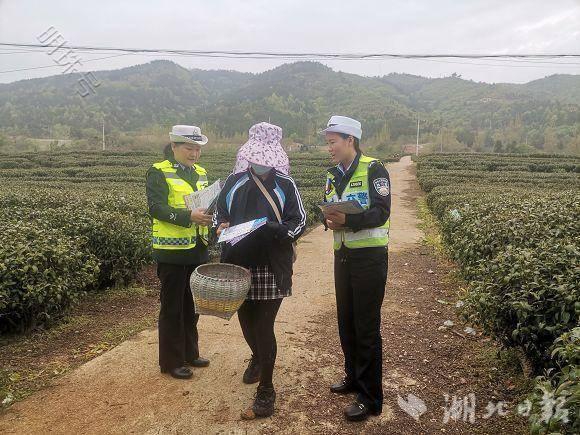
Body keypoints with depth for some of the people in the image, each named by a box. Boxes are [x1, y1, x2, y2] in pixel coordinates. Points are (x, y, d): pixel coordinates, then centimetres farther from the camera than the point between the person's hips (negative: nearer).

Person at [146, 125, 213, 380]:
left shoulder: (200, 173, 12)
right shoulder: (158, 173, -9)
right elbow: (156, 208, -20)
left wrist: (211, 213, -7)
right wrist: (189, 217, -33)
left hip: (197, 250, 7)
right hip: (172, 251, -7)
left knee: (192, 306, 17)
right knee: (172, 308, 5)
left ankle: (190, 353, 33)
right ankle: (171, 362, 19)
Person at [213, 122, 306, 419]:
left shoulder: (285, 185, -6)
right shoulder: (235, 182, 3)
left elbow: (299, 224, -5)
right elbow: (219, 212, 14)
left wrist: (270, 228, -22)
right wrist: (221, 225, -9)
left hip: (272, 268, -4)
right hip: (239, 265, 4)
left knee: (264, 326, -2)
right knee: (246, 319, 19)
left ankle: (266, 393, 15)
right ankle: (258, 357, 52)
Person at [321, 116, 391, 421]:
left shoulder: (373, 169, -10)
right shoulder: (333, 175, 12)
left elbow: (381, 212, -18)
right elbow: (327, 210, 11)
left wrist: (349, 221, -31)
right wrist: (329, 220, -12)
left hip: (369, 256, -7)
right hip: (343, 255, 7)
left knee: (366, 327, 0)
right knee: (346, 322, 16)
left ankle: (370, 398, 14)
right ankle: (354, 377, 36)